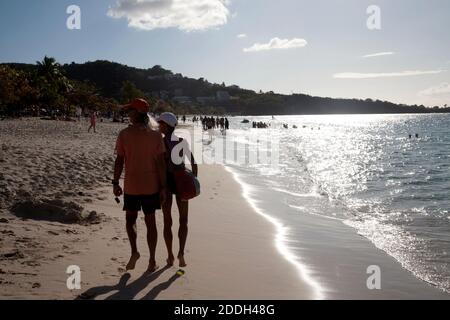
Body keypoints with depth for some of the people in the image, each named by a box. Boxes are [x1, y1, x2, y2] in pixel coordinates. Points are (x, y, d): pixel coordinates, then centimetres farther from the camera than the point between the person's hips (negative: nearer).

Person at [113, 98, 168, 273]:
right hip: (151, 186, 1)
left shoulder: (124, 134, -7)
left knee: (130, 220, 19)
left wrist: (115, 183, 3)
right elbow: (161, 162, -6)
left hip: (131, 186, -1)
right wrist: (163, 186, -2)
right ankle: (152, 260, 15)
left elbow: (119, 161, -6)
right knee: (150, 222, 11)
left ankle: (134, 251, 0)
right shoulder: (155, 135, -5)